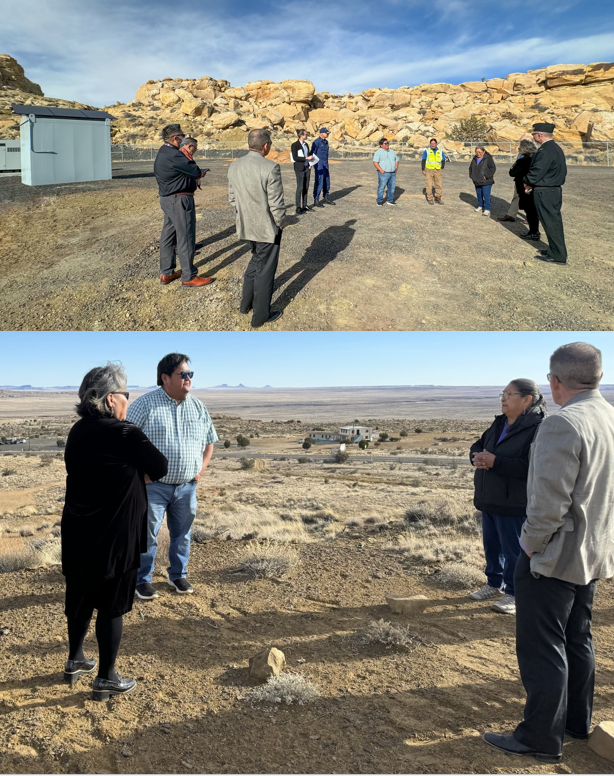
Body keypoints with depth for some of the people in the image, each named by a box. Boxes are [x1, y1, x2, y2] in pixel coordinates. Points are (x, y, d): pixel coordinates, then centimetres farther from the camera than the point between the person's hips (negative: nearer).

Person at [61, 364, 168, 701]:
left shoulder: (78, 431, 4)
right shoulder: (124, 434, -21)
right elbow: (160, 468, -12)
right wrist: (138, 474, 5)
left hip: (78, 533, 8)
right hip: (112, 536, -7)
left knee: (81, 598, 22)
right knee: (111, 605, 6)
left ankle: (75, 661, 39)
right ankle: (106, 679, 18)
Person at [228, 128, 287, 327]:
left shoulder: (234, 166, -3)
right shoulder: (270, 168, -23)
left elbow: (232, 198, 6)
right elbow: (276, 204, -19)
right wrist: (281, 224, -3)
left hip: (246, 225, 7)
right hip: (267, 227, -6)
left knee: (256, 259, 29)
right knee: (265, 270, 8)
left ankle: (246, 304, 37)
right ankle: (260, 317, 20)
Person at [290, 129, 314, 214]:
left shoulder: (306, 144, 12)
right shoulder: (294, 145, -9)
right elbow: (295, 157, -16)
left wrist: (310, 164, 3)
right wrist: (306, 158, -18)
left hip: (307, 168, 7)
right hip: (299, 169, -7)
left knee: (306, 187, 8)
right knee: (300, 188, -6)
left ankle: (304, 205, 16)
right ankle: (298, 207, -1)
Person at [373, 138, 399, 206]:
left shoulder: (392, 151, 17)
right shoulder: (379, 152, -3)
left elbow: (397, 160, 23)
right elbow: (375, 162, -12)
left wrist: (396, 168, 8)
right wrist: (380, 170, -19)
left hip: (392, 173, 6)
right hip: (383, 173, -6)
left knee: (392, 187, 7)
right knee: (381, 187, -6)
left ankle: (390, 200, 16)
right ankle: (379, 201, 0)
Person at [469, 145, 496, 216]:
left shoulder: (488, 158, -11)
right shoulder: (475, 159, 9)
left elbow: (493, 168, -17)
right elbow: (471, 168, 23)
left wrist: (486, 176, -22)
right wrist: (471, 176, 10)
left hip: (486, 182, -7)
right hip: (477, 181, 7)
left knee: (486, 195, -10)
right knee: (479, 194, 15)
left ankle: (487, 210, -8)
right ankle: (480, 206, 32)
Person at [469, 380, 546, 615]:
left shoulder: (538, 428, -18)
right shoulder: (499, 423, 11)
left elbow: (530, 466, -28)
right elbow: (478, 446, 16)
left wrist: (495, 461, -27)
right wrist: (477, 458, -8)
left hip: (514, 504, -8)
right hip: (489, 500, 9)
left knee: (513, 550, 4)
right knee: (491, 546, 19)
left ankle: (514, 593, 20)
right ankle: (494, 584, 36)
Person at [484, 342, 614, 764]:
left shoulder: (562, 425, -25)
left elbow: (550, 505, -26)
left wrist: (531, 544, -11)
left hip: (554, 556, -9)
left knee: (541, 649, 4)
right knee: (578, 640, 22)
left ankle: (542, 738, 16)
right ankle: (578, 721, 37)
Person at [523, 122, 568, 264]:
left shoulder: (545, 151, -20)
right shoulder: (556, 148, 11)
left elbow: (535, 174, -22)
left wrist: (527, 182, 0)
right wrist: (532, 184, 11)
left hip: (545, 193, -10)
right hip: (555, 190, 10)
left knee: (551, 223, -2)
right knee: (554, 222, 17)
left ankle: (558, 256, 5)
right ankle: (558, 251, 27)